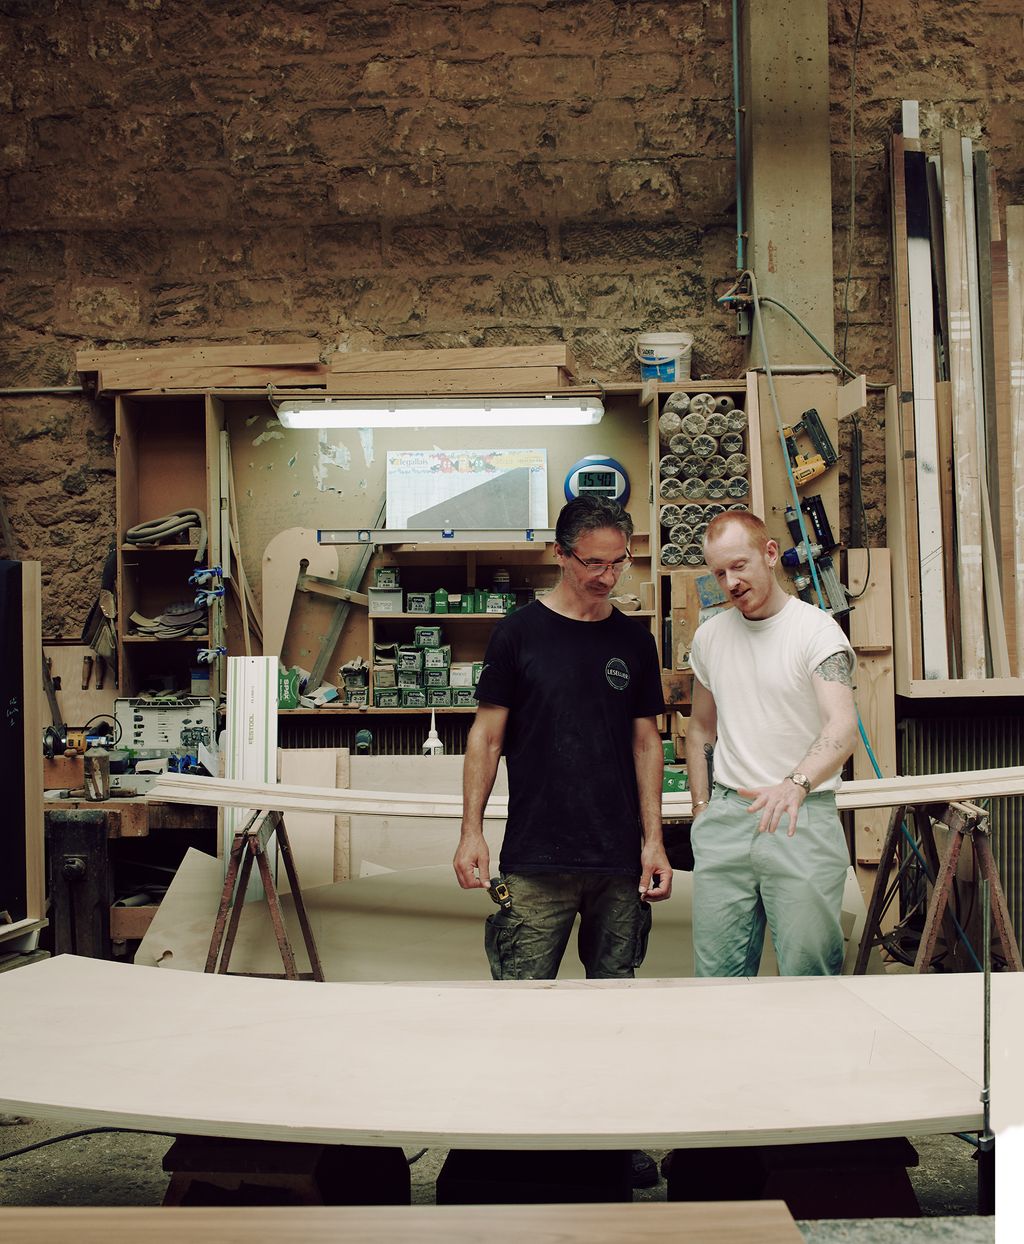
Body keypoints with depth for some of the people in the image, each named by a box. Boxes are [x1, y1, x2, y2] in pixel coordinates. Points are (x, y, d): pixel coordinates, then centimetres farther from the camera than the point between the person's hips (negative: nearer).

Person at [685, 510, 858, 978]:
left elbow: (843, 725, -23)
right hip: (725, 817, 5)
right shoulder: (709, 636, 9)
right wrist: (701, 807, 13)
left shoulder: (817, 630, -8)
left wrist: (795, 785, -40)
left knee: (809, 973, -1)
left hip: (804, 820, -4)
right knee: (716, 974, 7)